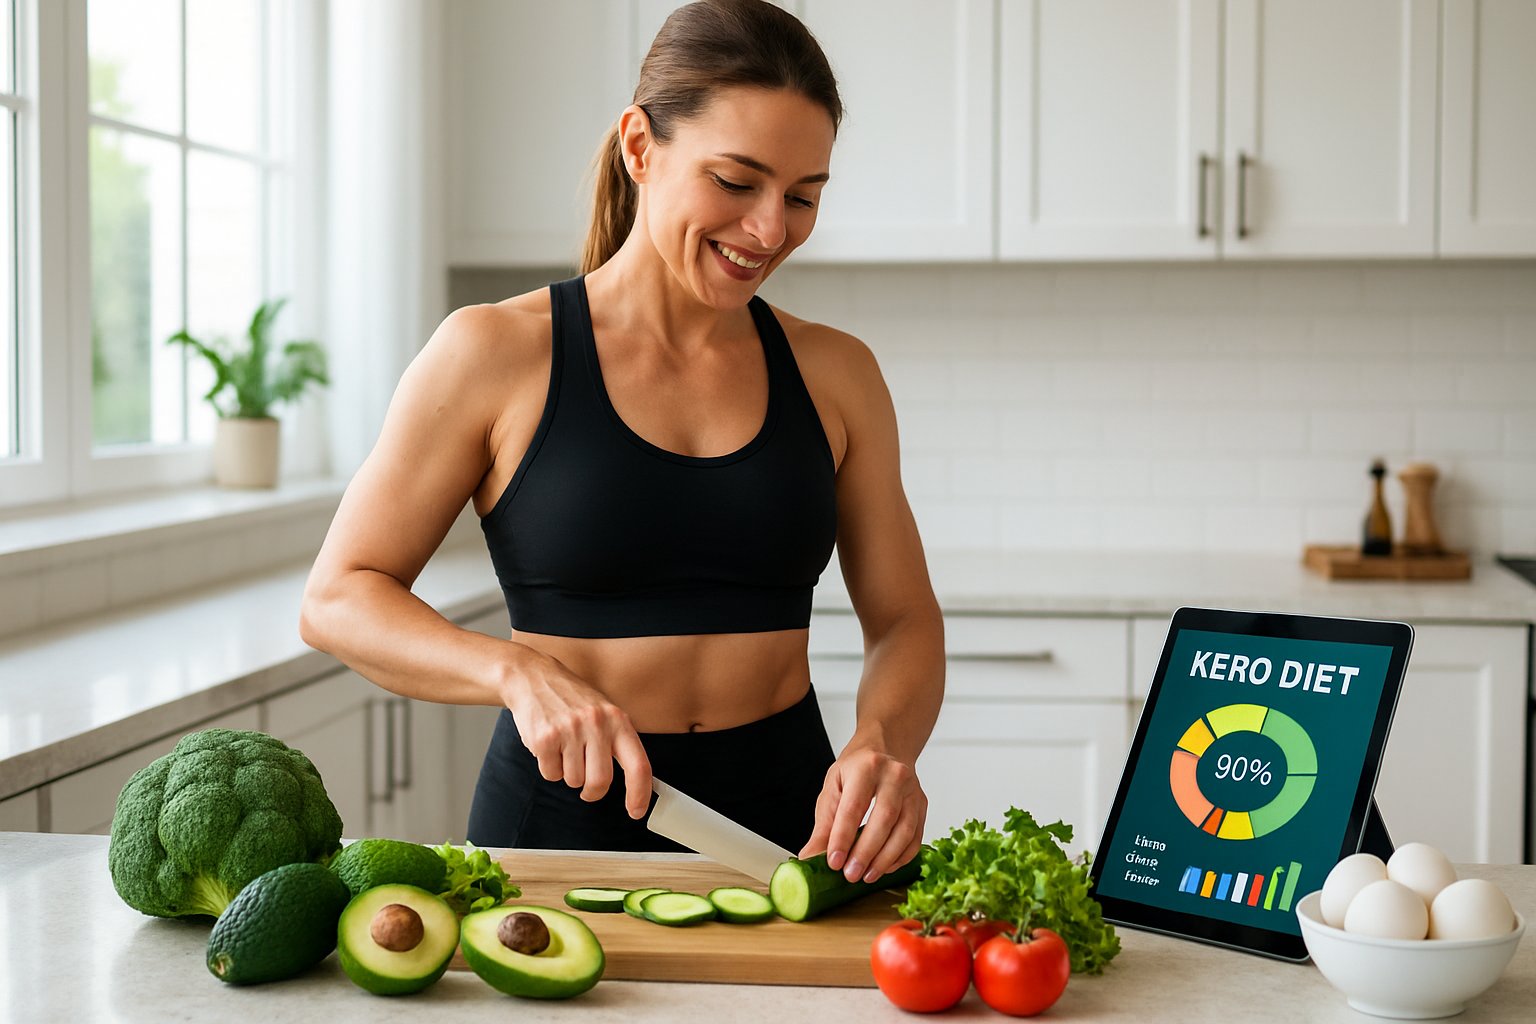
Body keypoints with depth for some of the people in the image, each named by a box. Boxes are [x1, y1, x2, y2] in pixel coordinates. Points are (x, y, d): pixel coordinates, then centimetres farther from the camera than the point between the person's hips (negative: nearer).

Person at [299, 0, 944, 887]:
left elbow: (906, 621, 10)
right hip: (562, 816, -2)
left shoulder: (834, 374, 8)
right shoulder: (499, 355, -2)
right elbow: (338, 599, -1)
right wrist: (520, 672, -18)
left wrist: (883, 742, -12)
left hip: (784, 820, 2)